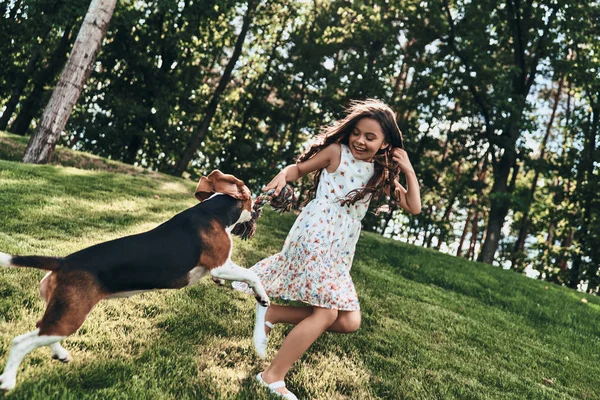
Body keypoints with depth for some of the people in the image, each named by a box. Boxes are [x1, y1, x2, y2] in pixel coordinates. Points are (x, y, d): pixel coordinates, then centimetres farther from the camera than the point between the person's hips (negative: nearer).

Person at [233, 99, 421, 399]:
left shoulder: (382, 174, 13)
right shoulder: (337, 152, 0)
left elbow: (413, 208, 12)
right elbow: (299, 168, 3)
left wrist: (409, 171, 2)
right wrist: (282, 176, -18)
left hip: (340, 251, 7)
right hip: (315, 235, -7)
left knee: (348, 322, 1)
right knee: (326, 313, -14)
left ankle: (271, 314, 5)